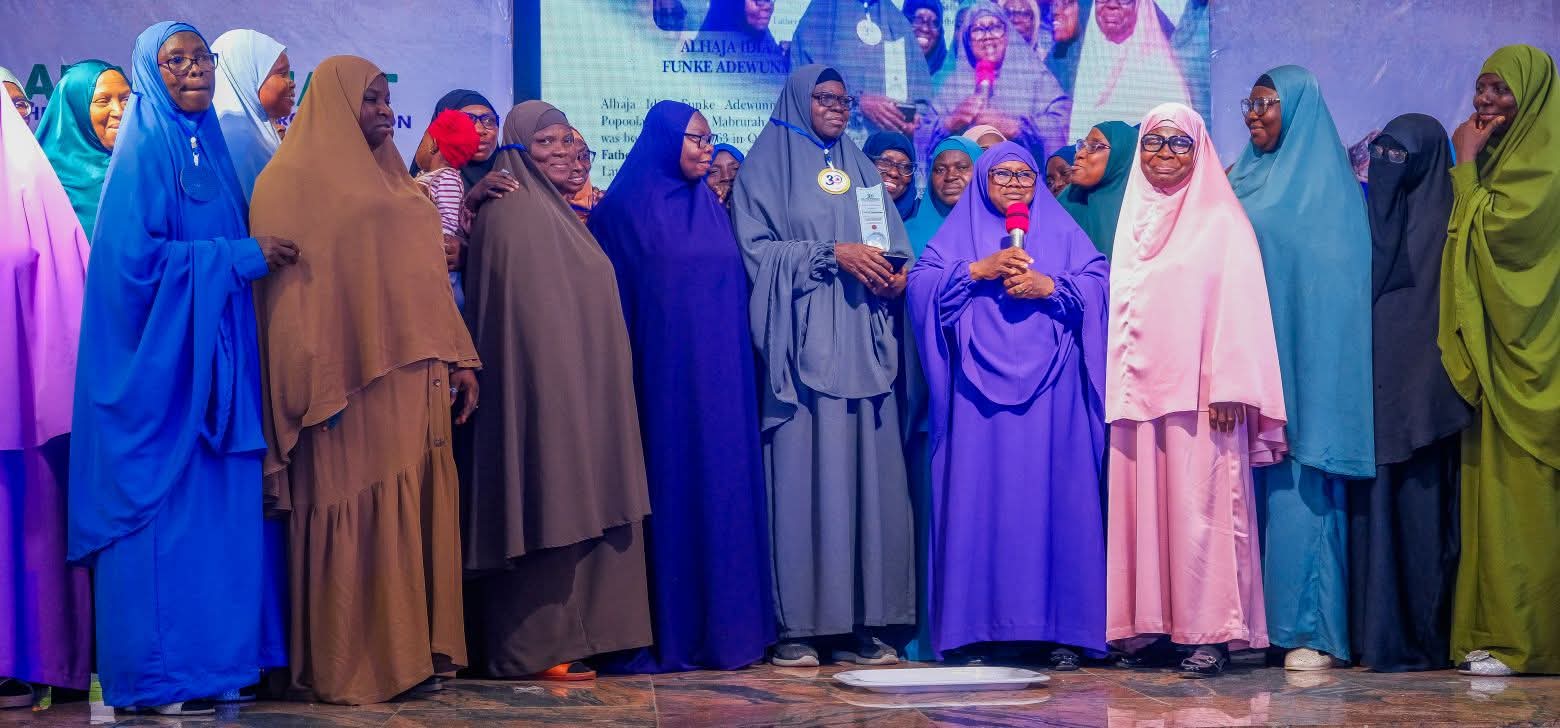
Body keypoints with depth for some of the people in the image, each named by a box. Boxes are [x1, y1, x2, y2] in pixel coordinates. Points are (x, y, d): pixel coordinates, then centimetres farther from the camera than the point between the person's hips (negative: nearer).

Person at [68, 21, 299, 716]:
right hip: (158, 358, -8)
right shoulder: (143, 151, -8)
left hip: (213, 356, 8)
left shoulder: (208, 145, 16)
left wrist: (258, 254, 5)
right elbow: (137, 256, -17)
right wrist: (243, 256, -15)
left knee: (217, 508, 6)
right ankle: (154, 675, 2)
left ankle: (216, 656, 11)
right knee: (161, 509, -4)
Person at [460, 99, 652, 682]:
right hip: (543, 385, -9)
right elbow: (520, 315, -15)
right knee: (550, 506, -8)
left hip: (576, 385, 9)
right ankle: (539, 645, -5)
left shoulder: (555, 210, 18)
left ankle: (573, 632, 11)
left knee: (572, 508, 8)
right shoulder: (512, 214, -10)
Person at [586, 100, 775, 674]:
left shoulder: (711, 209, 15)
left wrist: (735, 359, 8)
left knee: (720, 486, 2)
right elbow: (612, 294, -3)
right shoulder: (624, 209, 1)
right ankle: (662, 632, -1)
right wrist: (622, 374, -10)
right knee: (667, 486, -5)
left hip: (719, 376, 5)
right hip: (662, 374, -5)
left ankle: (721, 626, 7)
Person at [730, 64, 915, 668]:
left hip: (862, 343, 5)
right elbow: (756, 247, -5)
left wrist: (897, 273, -5)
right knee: (803, 471, -9)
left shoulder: (861, 170, 22)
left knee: (866, 471, -1)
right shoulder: (767, 166, 6)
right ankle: (797, 624, -7)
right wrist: (833, 255, -13)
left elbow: (893, 243, 17)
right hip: (803, 342, -5)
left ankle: (858, 621, 1)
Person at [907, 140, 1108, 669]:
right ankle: (976, 625, -2)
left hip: (1049, 387, 0)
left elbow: (1102, 283, 3)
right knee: (981, 498, -4)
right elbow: (920, 283, 1)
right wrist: (978, 270, -10)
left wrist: (1050, 286, -11)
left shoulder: (1062, 233, 16)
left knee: (1053, 497, -4)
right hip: (979, 386, 0)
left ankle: (1063, 627, -2)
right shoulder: (959, 232, 15)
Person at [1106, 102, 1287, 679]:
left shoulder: (1221, 219, 3)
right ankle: (1151, 628, 5)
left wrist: (1229, 388, -14)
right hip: (1137, 390, 5)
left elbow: (1237, 305, -5)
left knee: (1199, 507, -7)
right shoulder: (1133, 220, 19)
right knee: (1141, 506, 2)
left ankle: (1210, 631, -5)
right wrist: (1116, 386, 10)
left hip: (1195, 391, -5)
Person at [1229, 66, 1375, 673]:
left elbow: (1328, 280, -9)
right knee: (1253, 485, 3)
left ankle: (1311, 628, -6)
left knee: (1299, 485, -9)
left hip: (1301, 358, -6)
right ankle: (1255, 622, 7)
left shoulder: (1325, 180, -1)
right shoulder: (1244, 178, 19)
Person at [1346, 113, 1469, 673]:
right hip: (1373, 383, 6)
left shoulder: (1440, 220, -3)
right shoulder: (1374, 212, 17)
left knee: (1415, 502, -5)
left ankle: (1418, 634, -1)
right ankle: (1374, 629, 8)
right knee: (1374, 503, 5)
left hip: (1412, 382, -6)